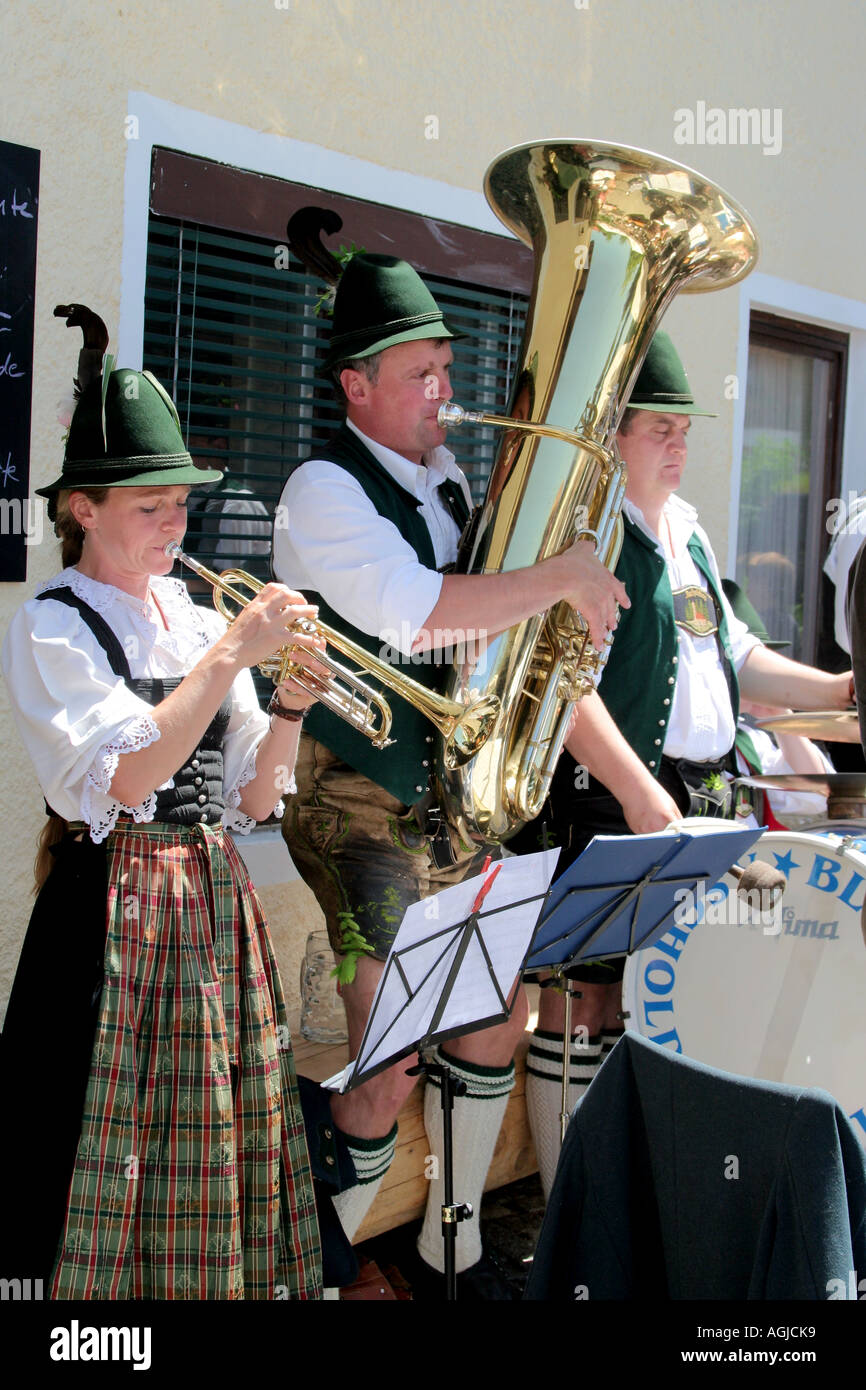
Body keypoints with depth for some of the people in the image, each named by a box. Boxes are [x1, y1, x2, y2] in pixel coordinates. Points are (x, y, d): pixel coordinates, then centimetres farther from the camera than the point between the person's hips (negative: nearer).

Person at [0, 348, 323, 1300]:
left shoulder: (195, 621, 11)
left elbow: (251, 800, 10)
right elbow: (118, 781, -21)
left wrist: (289, 703, -7)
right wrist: (229, 657, -21)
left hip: (216, 902, 6)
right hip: (118, 912, -5)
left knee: (217, 1146, 9)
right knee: (119, 1147, -1)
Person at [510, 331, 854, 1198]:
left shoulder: (684, 527, 18)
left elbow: (732, 655, 24)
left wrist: (840, 691, 12)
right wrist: (638, 792, -25)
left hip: (701, 798, 9)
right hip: (610, 801, -8)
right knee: (588, 999, -1)